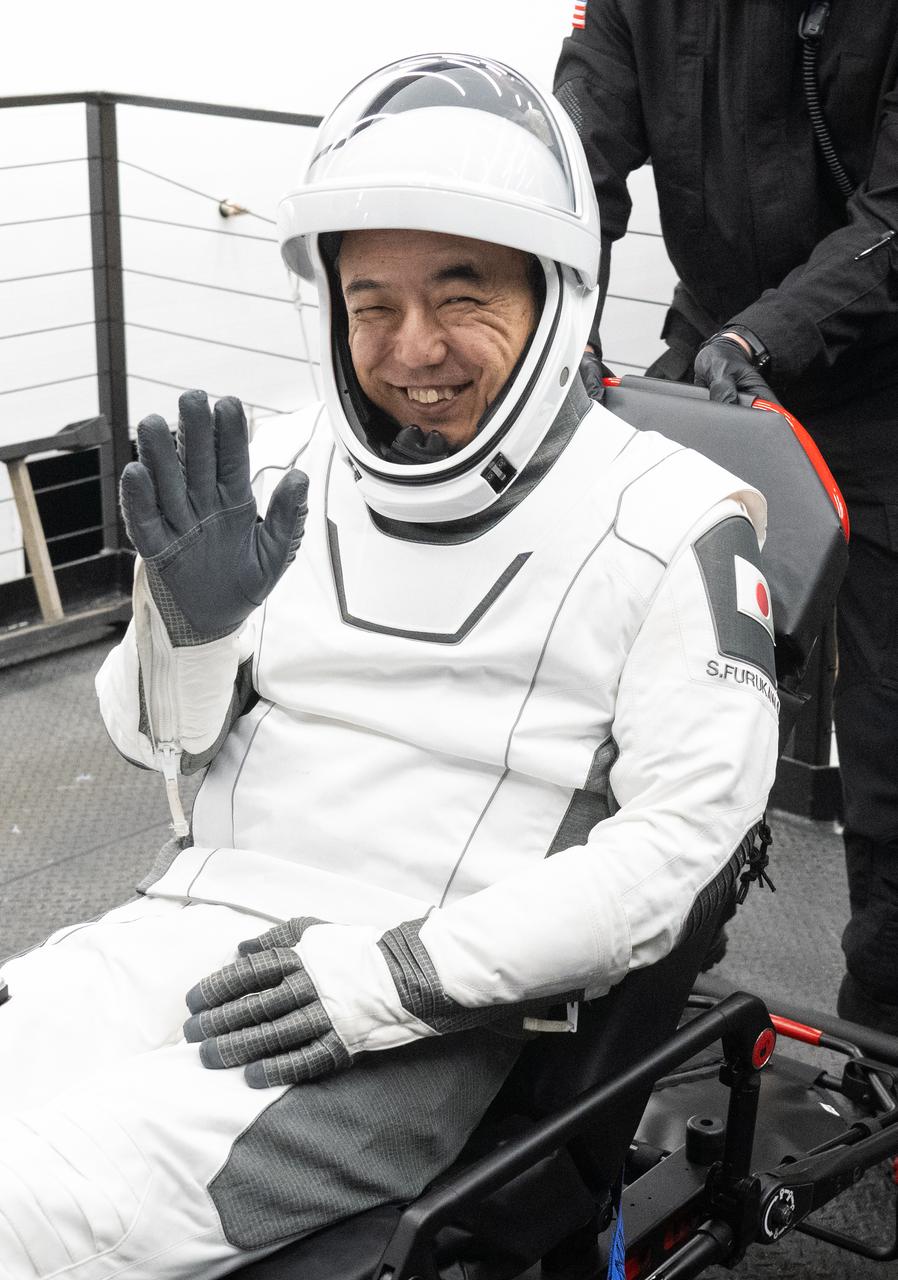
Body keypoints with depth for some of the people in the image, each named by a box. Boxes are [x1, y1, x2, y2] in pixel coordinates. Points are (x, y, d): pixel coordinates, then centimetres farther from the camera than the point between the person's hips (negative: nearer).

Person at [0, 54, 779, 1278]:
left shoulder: (668, 525, -4)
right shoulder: (284, 468, 9)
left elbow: (685, 840, -9)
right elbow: (160, 738, 14)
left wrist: (407, 972, -17)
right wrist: (190, 622, -10)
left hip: (423, 1026, -5)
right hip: (189, 924, 5)